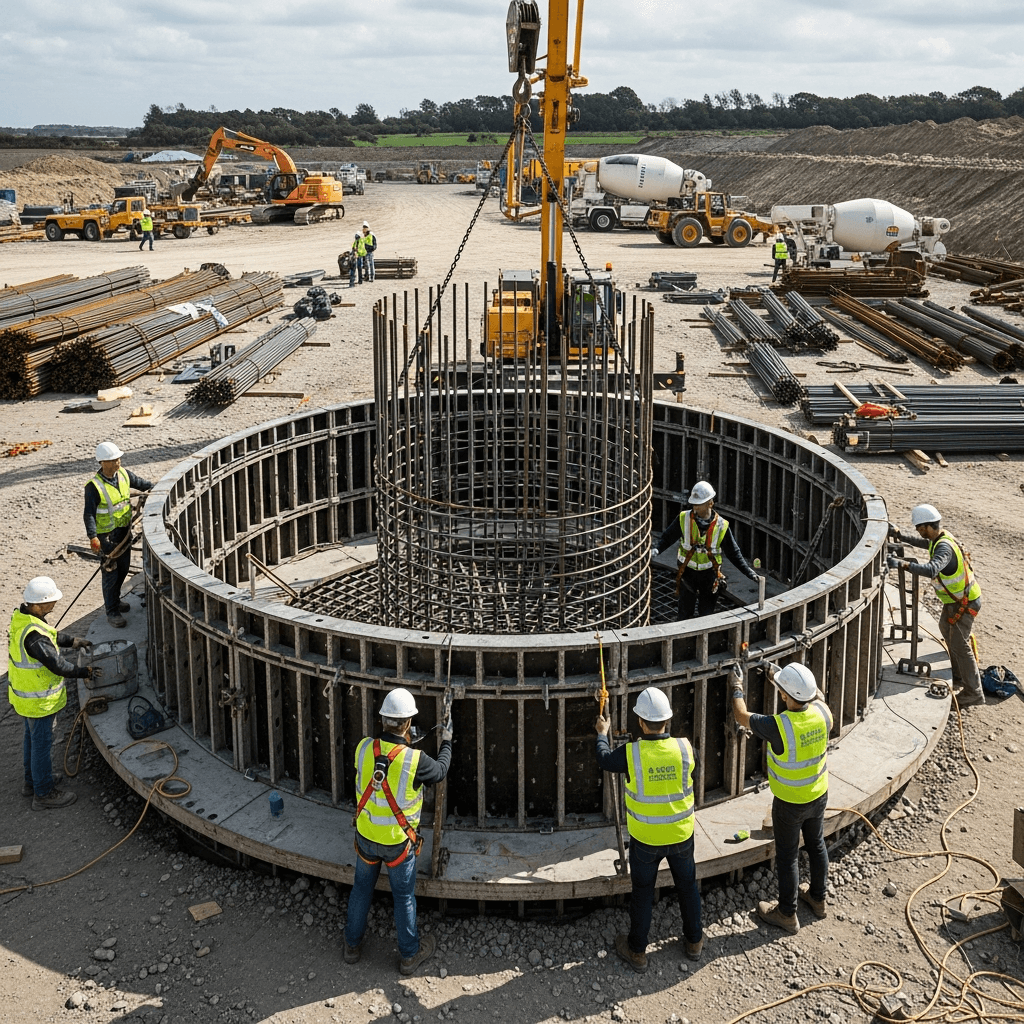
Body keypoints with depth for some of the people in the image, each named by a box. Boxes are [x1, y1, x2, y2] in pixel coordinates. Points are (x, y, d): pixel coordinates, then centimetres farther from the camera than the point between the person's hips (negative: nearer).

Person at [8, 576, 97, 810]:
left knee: (32, 738, 26)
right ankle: (44, 793, 23)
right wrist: (84, 672, -15)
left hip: (24, 693, 10)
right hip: (38, 700, -10)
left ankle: (32, 781, 44)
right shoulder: (34, 636, -36)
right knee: (41, 743, 7)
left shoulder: (20, 617, -6)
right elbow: (57, 665, -29)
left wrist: (71, 640, 13)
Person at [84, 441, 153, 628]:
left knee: (124, 568, 20)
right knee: (110, 572, 0)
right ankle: (111, 611, 12)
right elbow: (89, 514, -24)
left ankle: (115, 600, 42)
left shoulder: (124, 474, -3)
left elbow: (140, 483, 18)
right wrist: (93, 537, -32)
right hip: (107, 535, -7)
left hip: (124, 530, 7)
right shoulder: (94, 486, -23)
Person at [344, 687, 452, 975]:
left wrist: (403, 742, 19)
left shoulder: (364, 747, -17)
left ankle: (352, 945, 41)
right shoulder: (415, 760, -27)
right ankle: (409, 954, 33)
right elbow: (440, 771, -5)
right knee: (404, 896, 16)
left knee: (362, 888, 24)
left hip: (366, 836, 4)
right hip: (398, 842, -3)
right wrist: (447, 741, 12)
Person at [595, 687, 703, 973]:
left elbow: (605, 761, -1)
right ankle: (694, 941, 39)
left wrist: (602, 733, 17)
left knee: (642, 893, 15)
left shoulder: (631, 754, -23)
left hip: (645, 838, -2)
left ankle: (637, 951, 29)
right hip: (681, 834, 2)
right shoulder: (685, 748, -17)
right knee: (687, 886, 23)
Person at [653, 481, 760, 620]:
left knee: (706, 613, 7)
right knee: (685, 612, 6)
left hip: (709, 574, 0)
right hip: (687, 572, 0)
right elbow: (667, 538, -3)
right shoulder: (684, 518, -10)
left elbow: (733, 553, -2)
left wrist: (748, 572, -9)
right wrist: (657, 550, -23)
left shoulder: (721, 525, -10)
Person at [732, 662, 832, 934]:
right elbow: (816, 696, 7)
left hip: (789, 802, -6)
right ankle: (818, 898, 45)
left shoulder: (778, 727, -35)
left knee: (787, 856, 12)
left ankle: (787, 914, 28)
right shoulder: (822, 713, -19)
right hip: (819, 795, 6)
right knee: (816, 845, 25)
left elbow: (741, 716, -17)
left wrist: (737, 687, -1)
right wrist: (780, 678, 13)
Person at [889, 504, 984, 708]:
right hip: (955, 599, 11)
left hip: (964, 603, -11)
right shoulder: (941, 537, -1)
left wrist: (902, 563, -57)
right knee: (946, 630, 26)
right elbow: (925, 543, 24)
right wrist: (901, 537, 18)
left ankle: (973, 693, -1)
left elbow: (931, 569, -52)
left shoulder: (944, 547, -32)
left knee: (959, 644, -7)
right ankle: (959, 676, 41)